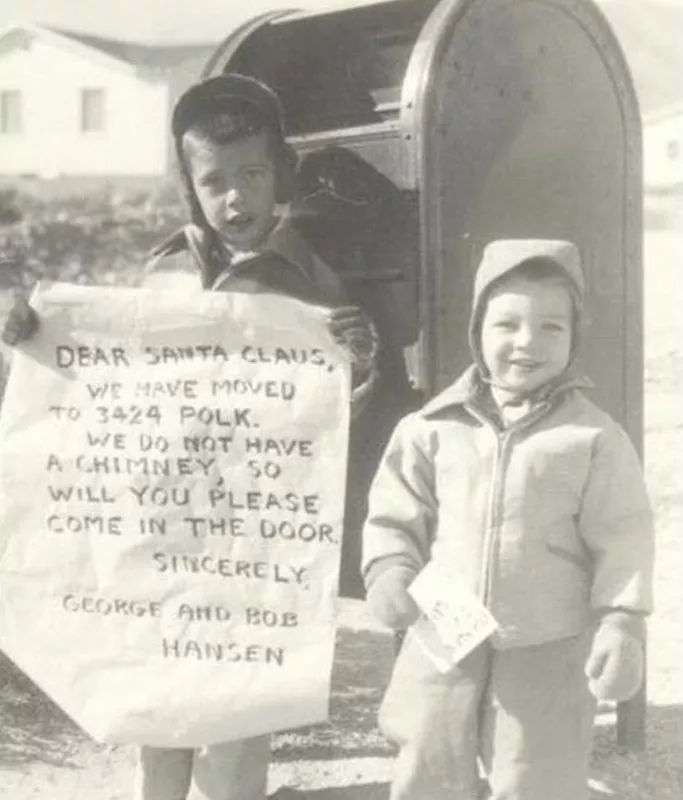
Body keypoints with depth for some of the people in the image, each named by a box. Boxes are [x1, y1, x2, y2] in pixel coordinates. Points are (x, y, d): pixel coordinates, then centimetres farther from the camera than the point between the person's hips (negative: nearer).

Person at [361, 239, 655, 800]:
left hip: (547, 654, -2)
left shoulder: (594, 438, -6)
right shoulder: (435, 427, -2)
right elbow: (395, 513, 4)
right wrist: (389, 573, -11)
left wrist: (621, 626, -11)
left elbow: (621, 540, -5)